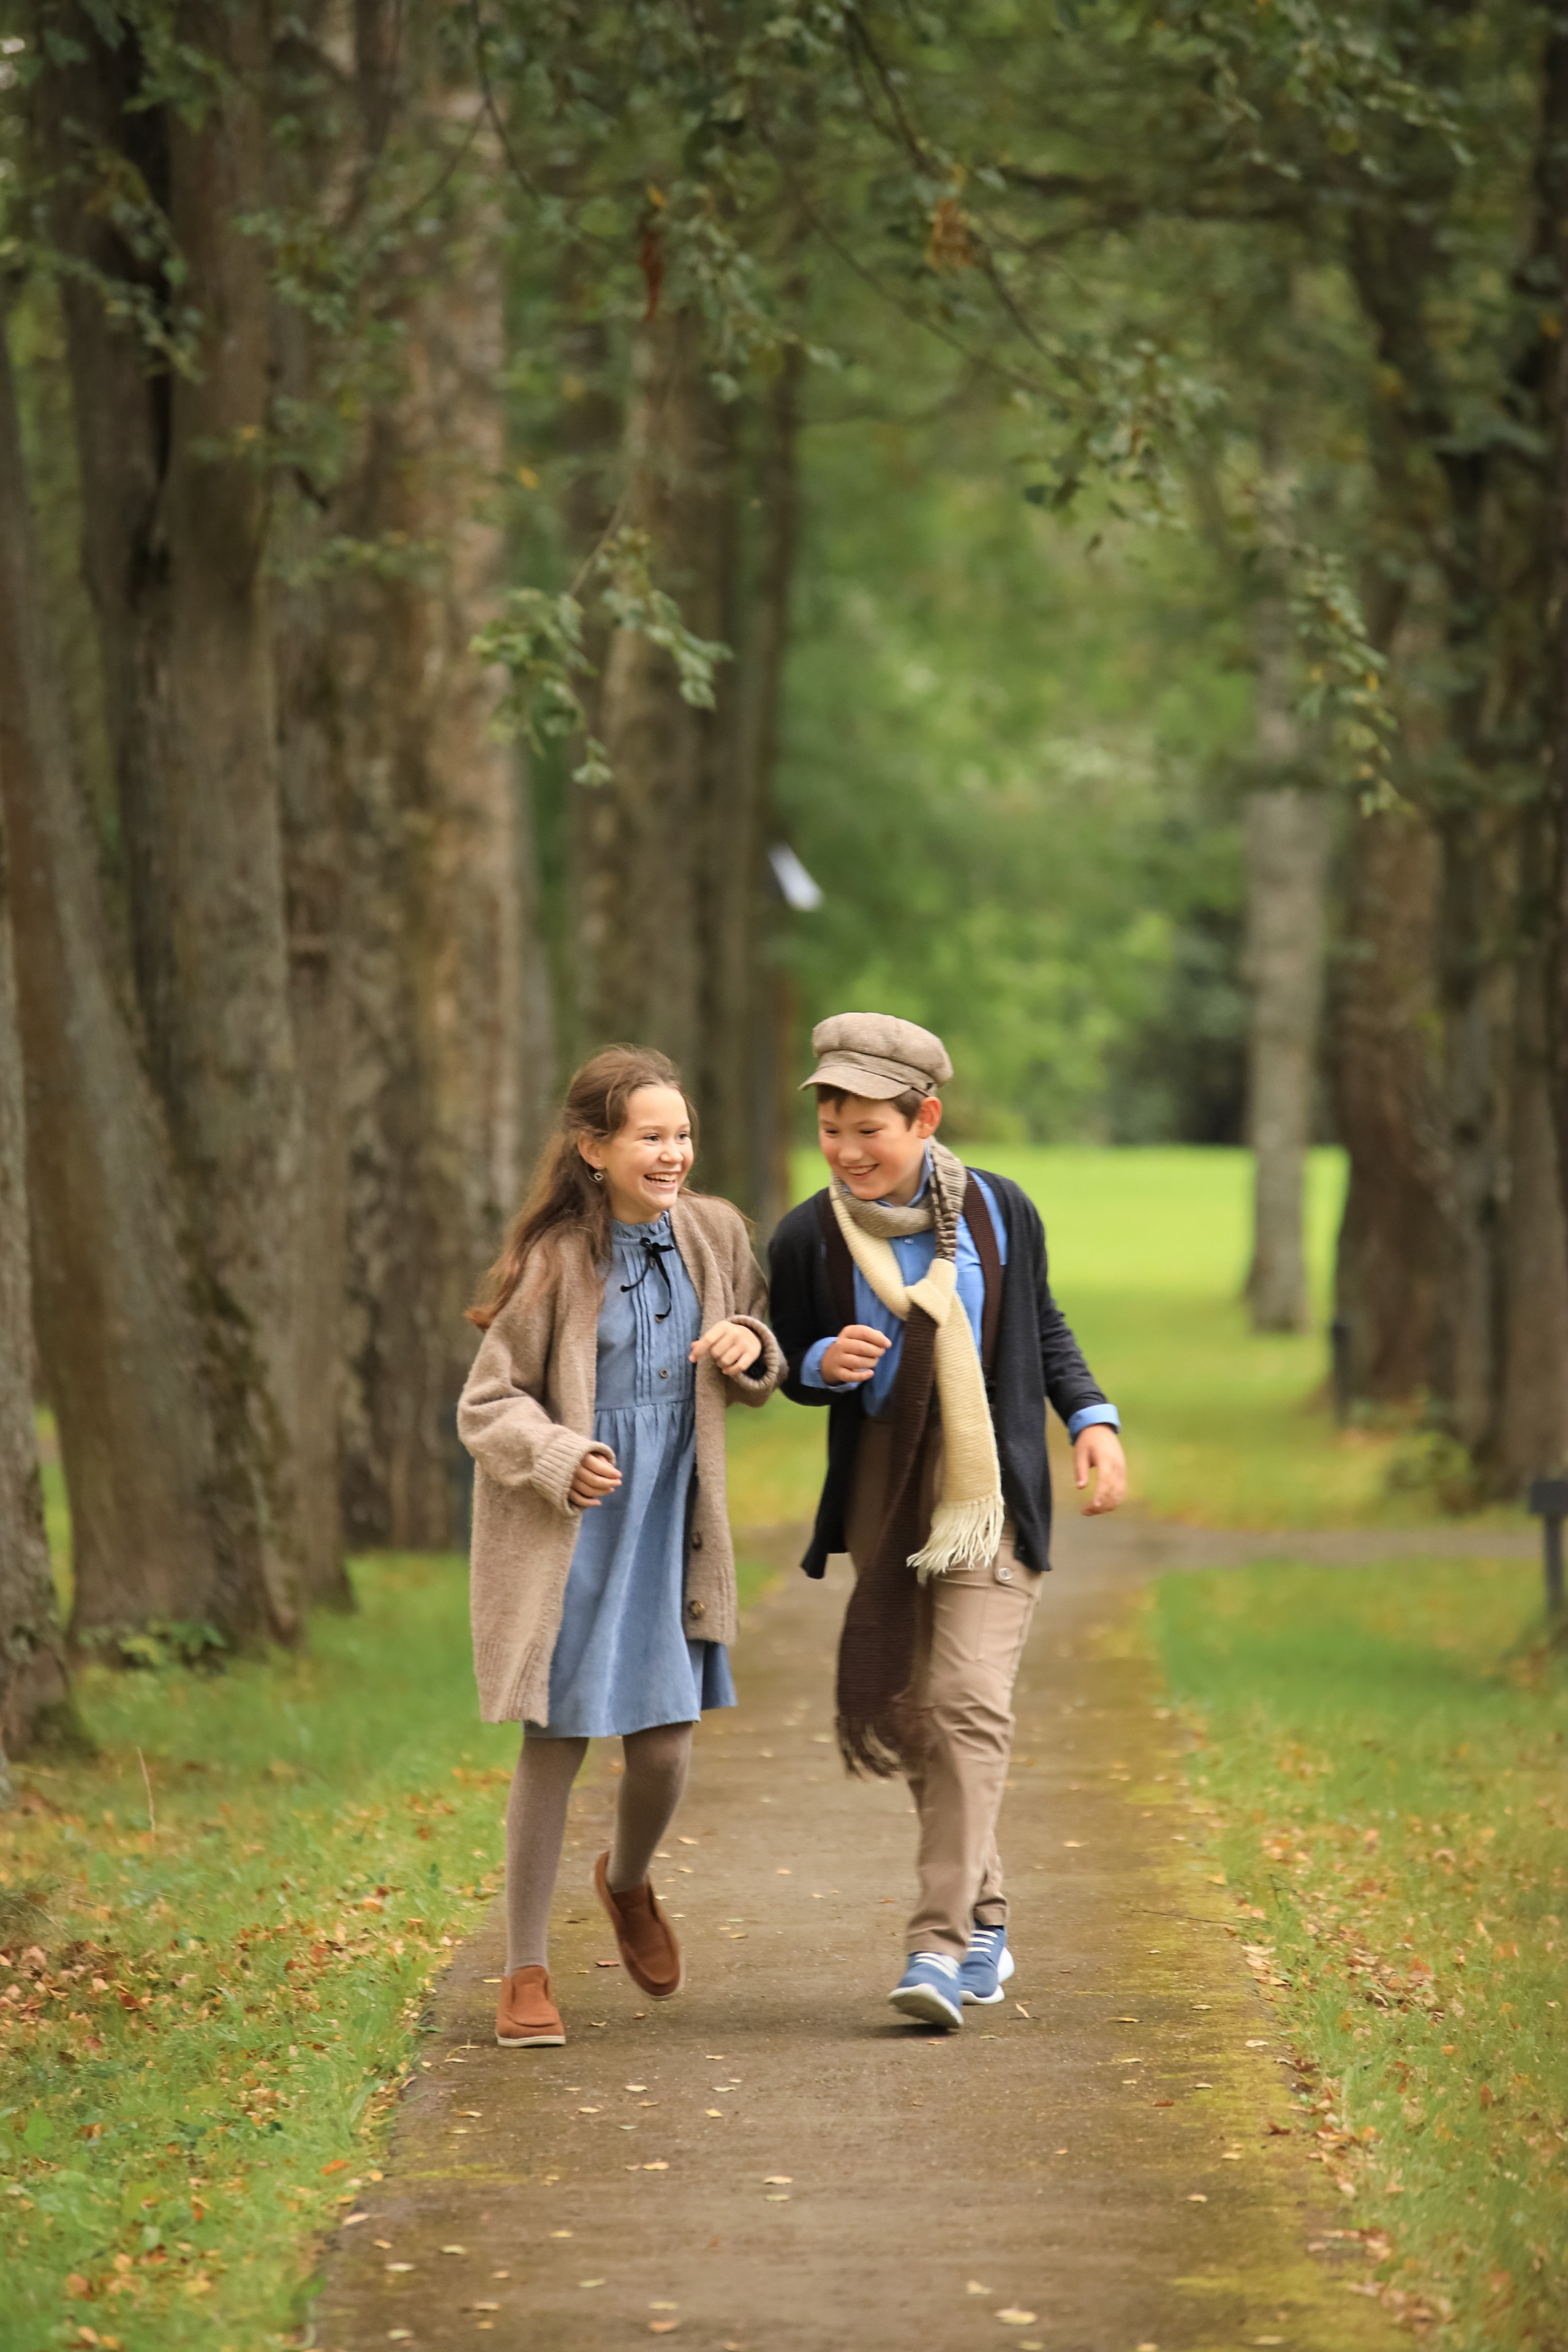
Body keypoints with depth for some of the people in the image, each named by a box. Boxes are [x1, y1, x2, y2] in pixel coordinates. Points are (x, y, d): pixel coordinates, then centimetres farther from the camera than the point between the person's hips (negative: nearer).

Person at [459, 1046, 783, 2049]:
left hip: (666, 1532, 4)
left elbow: (759, 1375, 16)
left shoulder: (714, 1235, 1)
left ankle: (629, 1882, 37)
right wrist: (560, 1459, -27)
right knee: (554, 1748, 1)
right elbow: (489, 1406, -8)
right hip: (561, 1542, -4)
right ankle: (527, 1974, 14)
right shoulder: (556, 1261, -13)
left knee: (665, 1749, 3)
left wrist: (752, 1350, -8)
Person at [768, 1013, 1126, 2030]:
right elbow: (792, 1368, 8)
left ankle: (942, 1946, -17)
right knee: (897, 1713, 8)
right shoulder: (808, 1238, -4)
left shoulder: (999, 1212, -3)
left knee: (968, 1704, -15)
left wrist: (1094, 1418, -1)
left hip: (991, 1492, -2)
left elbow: (1047, 1332, 13)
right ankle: (985, 1919, 27)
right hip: (883, 1497, 2)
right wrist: (826, 1363, -15)